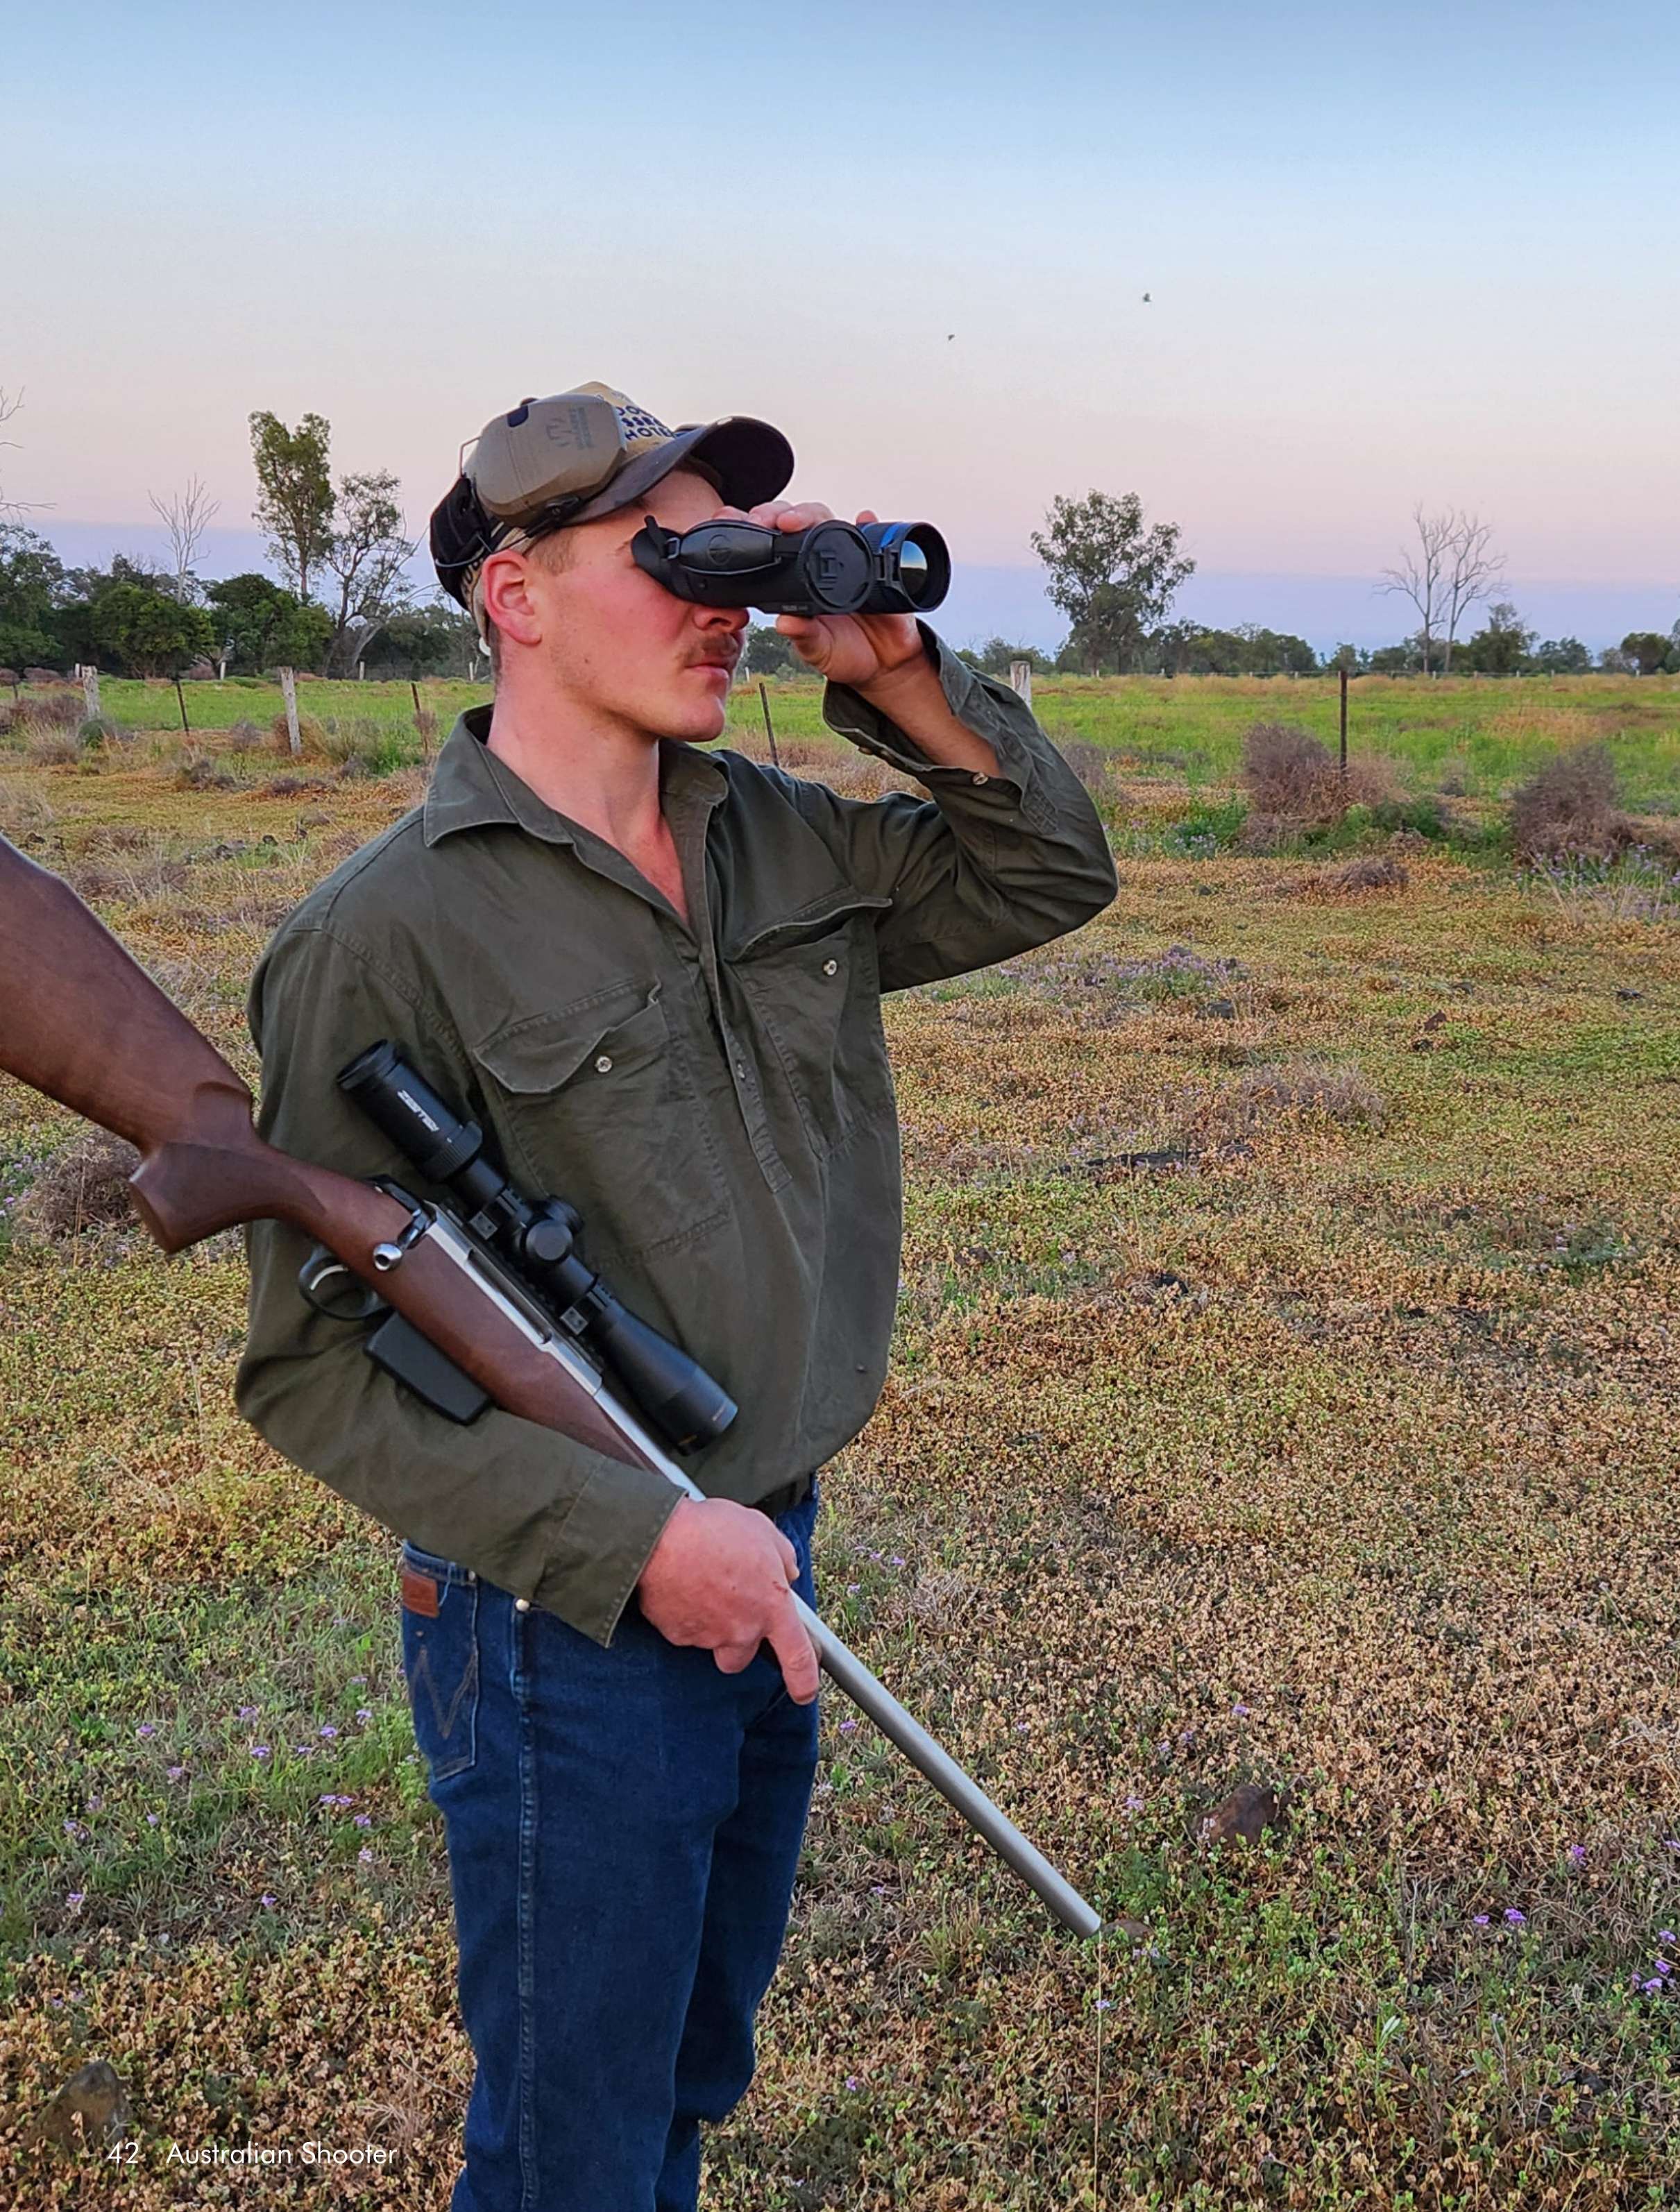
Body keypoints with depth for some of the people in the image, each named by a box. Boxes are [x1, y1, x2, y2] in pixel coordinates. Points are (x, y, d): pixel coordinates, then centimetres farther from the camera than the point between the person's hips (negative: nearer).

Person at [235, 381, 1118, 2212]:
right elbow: (311, 1364, -18)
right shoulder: (389, 934, -19)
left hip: (768, 1580, 7)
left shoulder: (781, 842, 1)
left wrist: (897, 676, -7)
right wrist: (635, 1542, -24)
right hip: (567, 1627, -6)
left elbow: (1051, 874, 8)